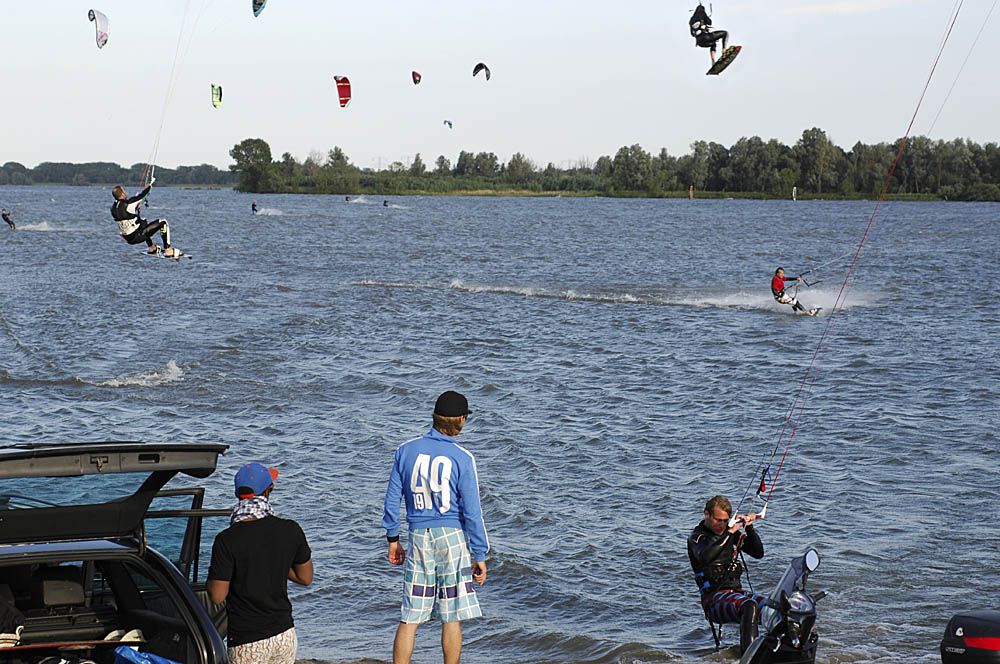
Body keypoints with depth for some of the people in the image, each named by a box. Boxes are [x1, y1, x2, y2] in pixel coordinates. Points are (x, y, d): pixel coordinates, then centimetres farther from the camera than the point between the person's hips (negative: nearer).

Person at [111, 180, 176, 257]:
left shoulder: (113, 208, -1)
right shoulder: (127, 204, -23)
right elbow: (142, 195, -9)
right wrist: (150, 184, 8)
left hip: (128, 239, 8)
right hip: (138, 237, -8)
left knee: (143, 221, 38)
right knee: (163, 223, -2)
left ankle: (151, 248, 39)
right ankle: (168, 250, -3)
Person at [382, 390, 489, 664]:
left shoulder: (406, 451, 3)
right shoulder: (462, 458, -6)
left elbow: (392, 499, 8)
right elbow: (471, 511, -6)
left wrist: (392, 539, 18)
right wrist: (480, 556, -1)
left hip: (419, 538, 3)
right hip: (452, 538, -3)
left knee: (410, 617, 6)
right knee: (452, 618, 4)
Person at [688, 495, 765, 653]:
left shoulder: (734, 533, 17)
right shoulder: (697, 537, -1)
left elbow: (758, 553, 17)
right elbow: (705, 558, -24)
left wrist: (749, 528, 1)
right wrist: (729, 533, -23)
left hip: (737, 591, 6)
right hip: (714, 597, -6)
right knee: (749, 605, -36)